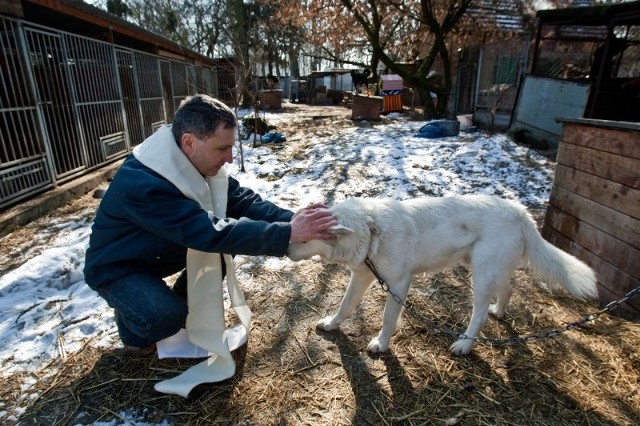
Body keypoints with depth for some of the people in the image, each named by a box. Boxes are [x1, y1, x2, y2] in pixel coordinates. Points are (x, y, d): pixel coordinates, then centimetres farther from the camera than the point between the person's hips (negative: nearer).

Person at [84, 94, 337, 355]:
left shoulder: (196, 162, -13)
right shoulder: (141, 184, -38)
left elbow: (241, 201, -15)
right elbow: (212, 233, -43)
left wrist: (291, 218, -32)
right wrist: (287, 233, -45)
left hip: (159, 253, 7)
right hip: (117, 267, -7)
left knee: (227, 244, -11)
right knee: (165, 317, -32)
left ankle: (184, 303, 11)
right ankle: (132, 326, 5)